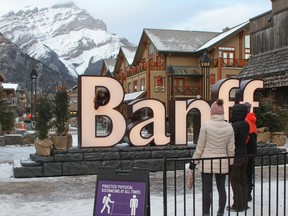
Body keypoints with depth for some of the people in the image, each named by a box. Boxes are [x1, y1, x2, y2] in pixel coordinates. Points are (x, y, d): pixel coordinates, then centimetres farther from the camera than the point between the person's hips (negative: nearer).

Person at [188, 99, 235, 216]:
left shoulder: (206, 125, -10)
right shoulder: (229, 127, 0)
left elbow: (200, 147, -8)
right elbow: (230, 149, 3)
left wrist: (193, 164, -1)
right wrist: (230, 165, 15)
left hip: (206, 163, -3)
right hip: (222, 163, 3)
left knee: (206, 190, 2)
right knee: (221, 188, 15)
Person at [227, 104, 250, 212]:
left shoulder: (235, 125, -19)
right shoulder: (246, 125, 5)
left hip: (236, 156, -8)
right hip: (244, 154, 8)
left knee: (235, 181, 2)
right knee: (243, 180, 15)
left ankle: (238, 205, 9)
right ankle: (244, 204, 25)